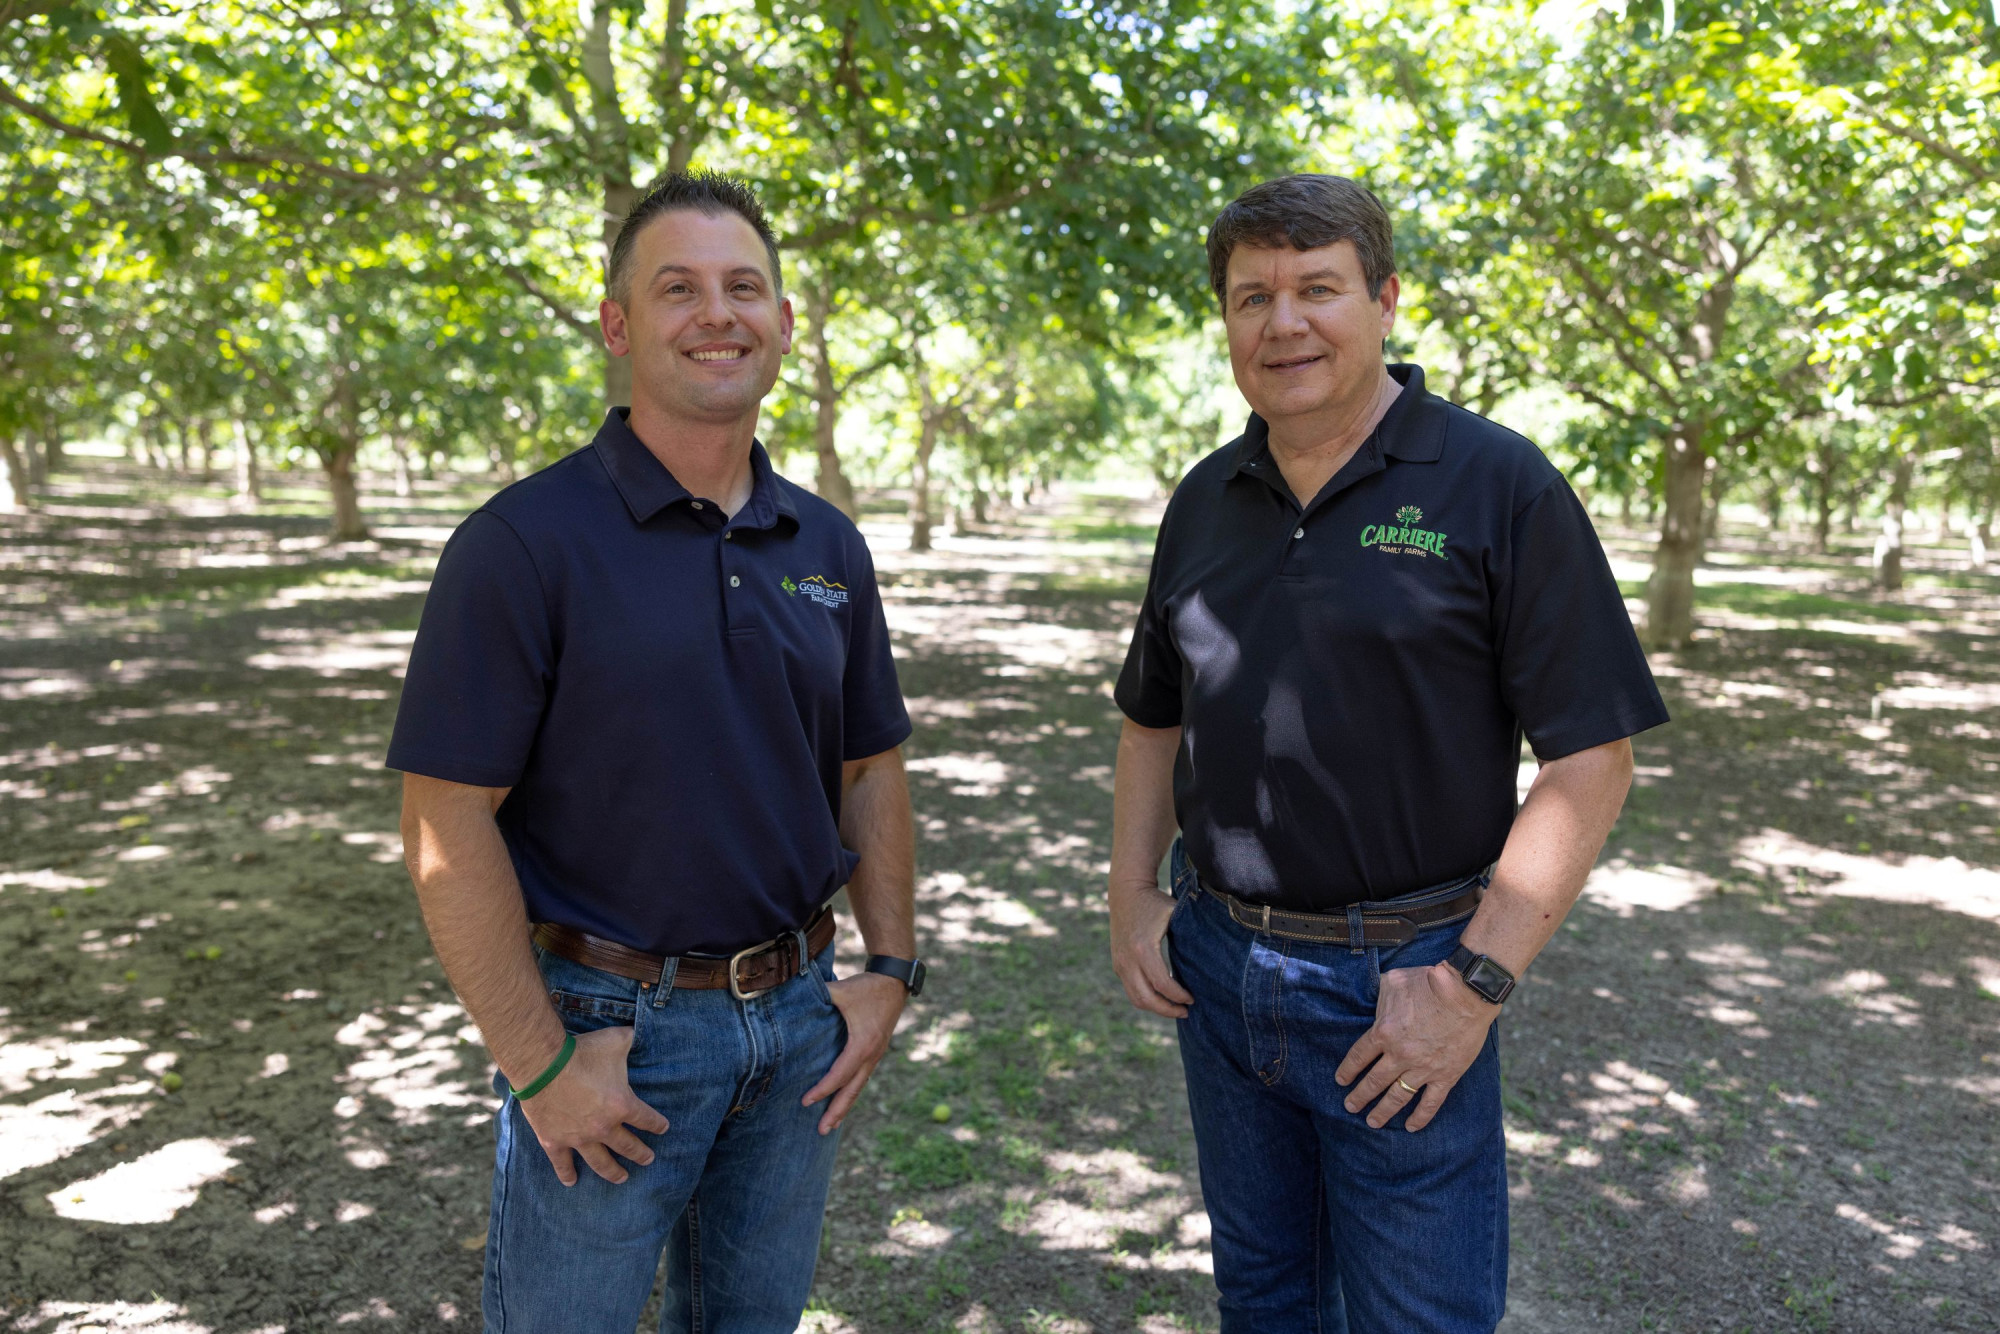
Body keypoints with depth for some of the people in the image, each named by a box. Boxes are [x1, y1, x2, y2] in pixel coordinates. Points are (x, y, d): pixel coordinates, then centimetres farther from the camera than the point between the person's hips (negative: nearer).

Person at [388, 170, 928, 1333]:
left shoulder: (829, 547, 4)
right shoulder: (526, 540, -13)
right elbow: (447, 823, -14)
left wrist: (893, 971, 5)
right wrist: (540, 1065, -14)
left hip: (799, 1017, 5)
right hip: (612, 1028, -5)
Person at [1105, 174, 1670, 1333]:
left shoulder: (1501, 488, -11)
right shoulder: (1207, 500, 5)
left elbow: (1591, 760, -13)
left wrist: (1477, 983, -17)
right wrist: (1132, 894, 4)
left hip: (1402, 984, -5)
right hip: (1216, 963, 5)